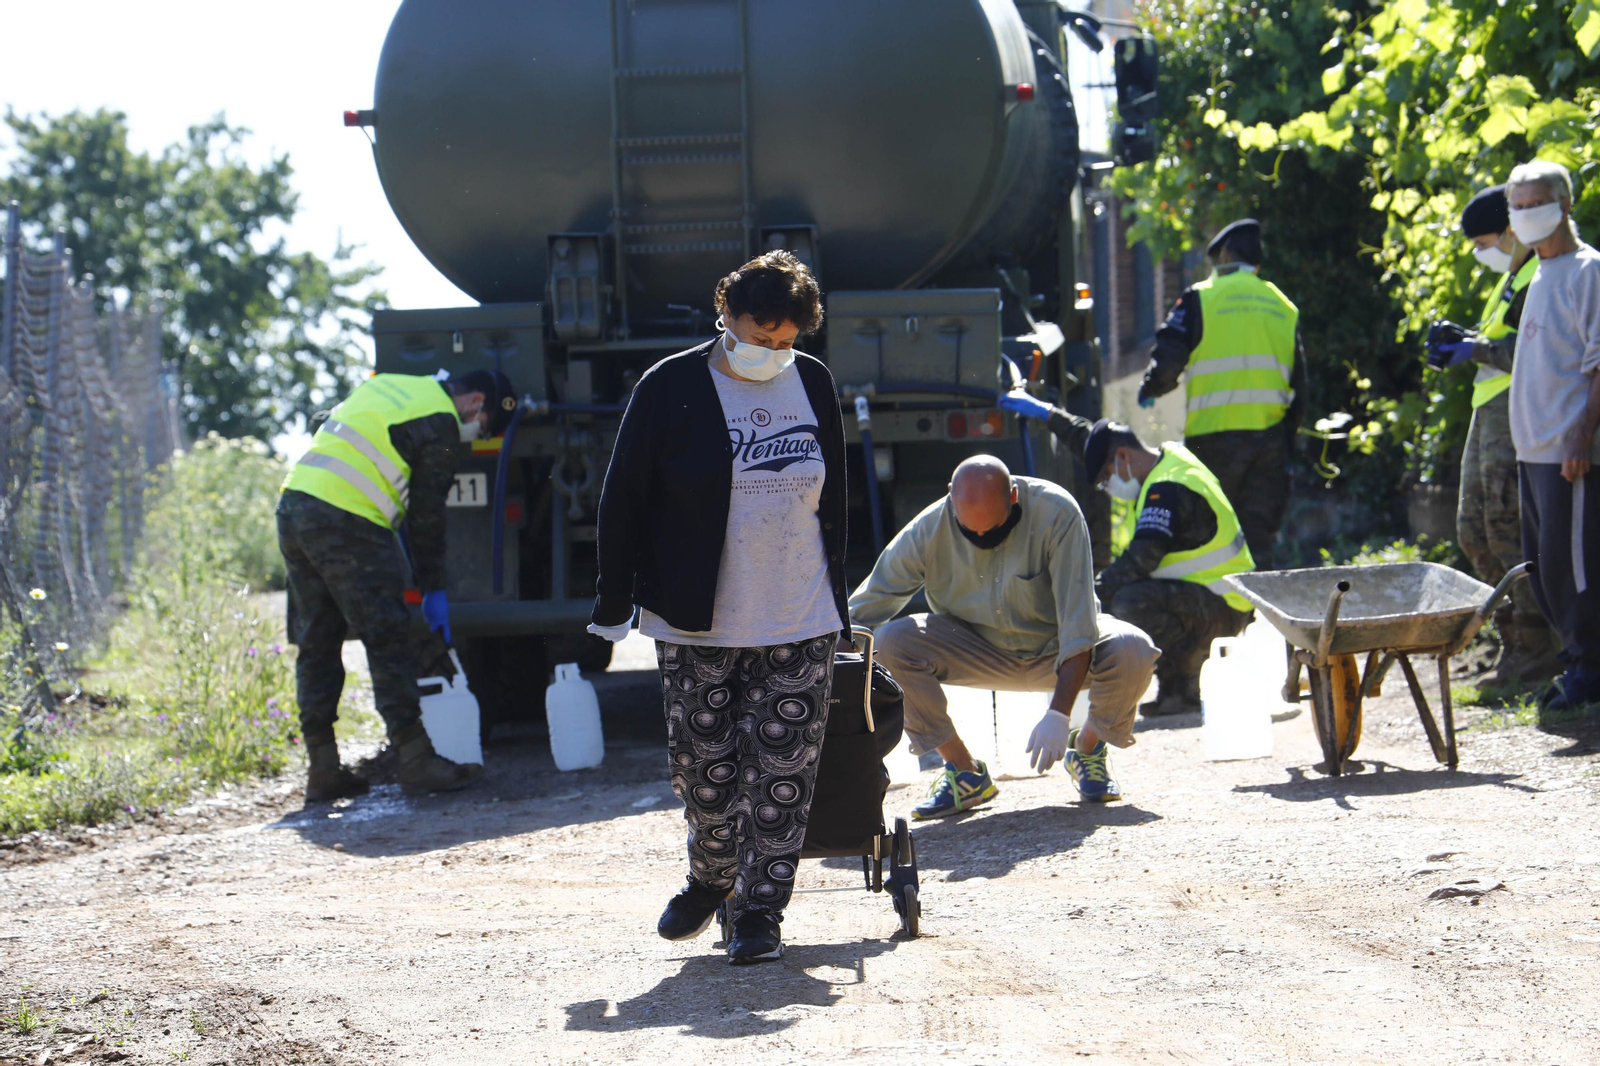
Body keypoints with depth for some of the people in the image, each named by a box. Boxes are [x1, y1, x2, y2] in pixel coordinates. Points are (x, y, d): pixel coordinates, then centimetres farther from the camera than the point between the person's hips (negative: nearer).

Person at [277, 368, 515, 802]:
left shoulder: (388, 385, 23)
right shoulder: (439, 422, -1)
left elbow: (325, 429, 28)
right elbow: (427, 512, -1)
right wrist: (433, 590, 6)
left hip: (293, 501, 8)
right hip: (347, 519, -8)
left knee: (317, 644, 11)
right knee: (388, 642, -4)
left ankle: (323, 770, 10)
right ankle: (415, 759, -5)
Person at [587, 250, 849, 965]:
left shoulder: (813, 385, 6)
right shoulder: (670, 389, -5)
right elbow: (623, 498, -1)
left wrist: (836, 605, 15)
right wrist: (613, 604, -2)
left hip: (798, 624, 2)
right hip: (696, 625, -2)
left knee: (782, 772, -2)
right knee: (703, 768, 6)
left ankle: (761, 909, 7)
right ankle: (711, 879, 30)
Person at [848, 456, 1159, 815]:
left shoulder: (1056, 513, -26)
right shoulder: (927, 531, -20)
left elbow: (1077, 620, -28)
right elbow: (858, 616, -14)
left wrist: (1059, 714, -37)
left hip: (1056, 648, -1)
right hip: (979, 654, 1)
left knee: (1132, 651, -32)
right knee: (889, 643, -25)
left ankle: (1088, 748, 1)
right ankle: (965, 772, -8)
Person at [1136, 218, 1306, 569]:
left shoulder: (1200, 299, 0)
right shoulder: (1283, 307, 15)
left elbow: (1167, 361, -8)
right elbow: (1298, 385, 14)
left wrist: (1149, 391, 13)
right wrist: (1287, 448, 19)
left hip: (1215, 434, -4)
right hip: (1270, 435, 4)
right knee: (1258, 535, 6)